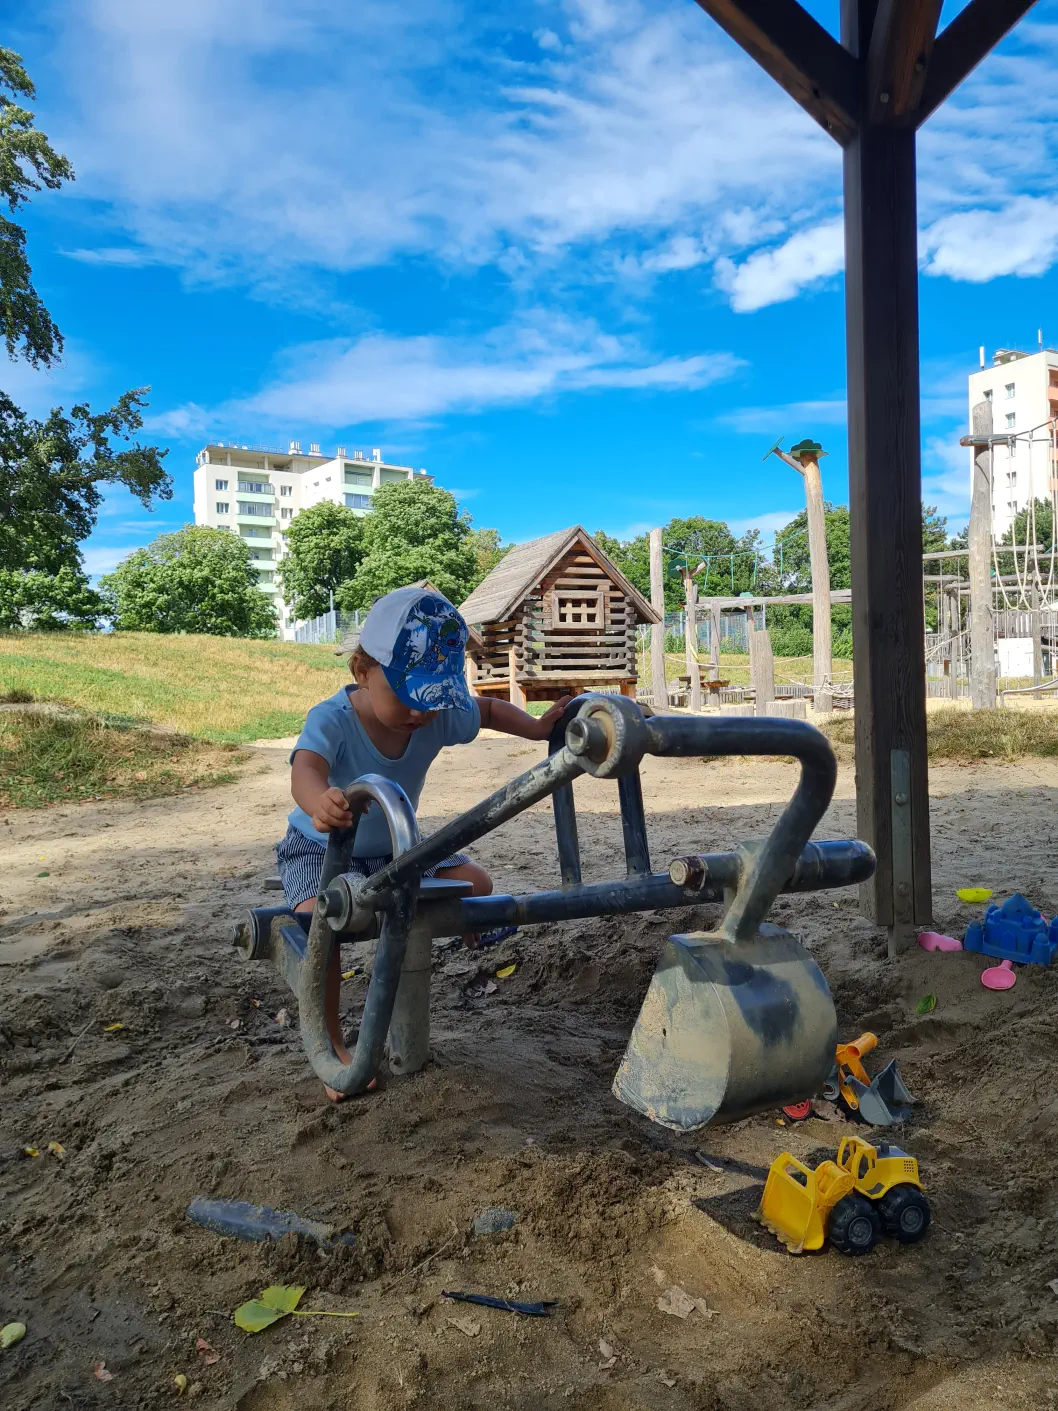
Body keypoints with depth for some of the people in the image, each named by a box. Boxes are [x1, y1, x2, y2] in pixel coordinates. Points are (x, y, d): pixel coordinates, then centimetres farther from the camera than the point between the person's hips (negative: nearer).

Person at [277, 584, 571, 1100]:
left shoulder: (440, 716, -18)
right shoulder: (332, 719, -33)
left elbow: (488, 708, 4)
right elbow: (305, 767, -55)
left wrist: (536, 727, -10)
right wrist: (319, 801, -78)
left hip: (393, 847, 5)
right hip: (321, 848, -4)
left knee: (474, 882, -6)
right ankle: (331, 1047, -12)